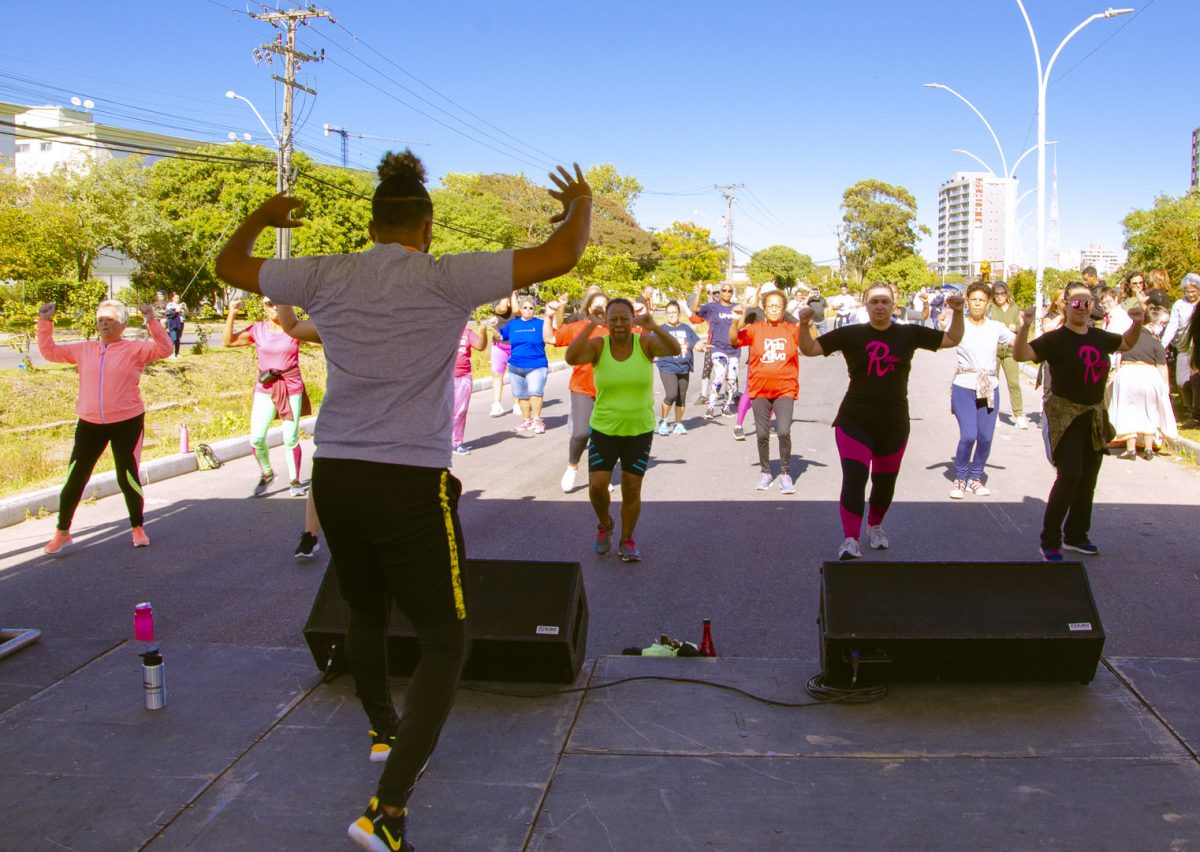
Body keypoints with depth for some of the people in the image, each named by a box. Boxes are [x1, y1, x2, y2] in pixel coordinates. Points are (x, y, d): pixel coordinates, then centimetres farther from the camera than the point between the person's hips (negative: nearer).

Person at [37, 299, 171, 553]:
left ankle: (138, 529, 22)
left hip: (127, 423, -3)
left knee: (127, 478, 3)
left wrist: (151, 321, -24)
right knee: (75, 478, 3)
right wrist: (45, 322, 6)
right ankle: (62, 532, 18)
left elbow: (164, 349, -14)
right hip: (89, 424, 3)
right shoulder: (84, 350, 10)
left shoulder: (135, 349, -1)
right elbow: (49, 351, 16)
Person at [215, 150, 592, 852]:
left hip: (335, 476, 6)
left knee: (367, 613, 27)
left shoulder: (326, 277, 3)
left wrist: (263, 216, 39)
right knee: (445, 641, 5)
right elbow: (560, 258, -10)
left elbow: (231, 266, 20)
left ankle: (386, 732, 50)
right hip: (412, 483, -5)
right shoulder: (445, 279, -9)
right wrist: (581, 204, 11)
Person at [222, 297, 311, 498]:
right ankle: (266, 473, 18)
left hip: (292, 388, -1)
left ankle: (294, 481, 18)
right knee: (257, 438, -8)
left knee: (291, 439, 2)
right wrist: (231, 315, -12)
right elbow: (228, 342, -3)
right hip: (265, 389, 1)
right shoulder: (258, 330, 2)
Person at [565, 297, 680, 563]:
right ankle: (605, 525, 26)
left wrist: (654, 327, -42)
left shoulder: (645, 342, -9)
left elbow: (675, 349, -27)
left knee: (632, 489, 5)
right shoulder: (597, 345, -10)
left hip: (639, 431, 0)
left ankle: (627, 540, 25)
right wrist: (590, 325, -31)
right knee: (596, 486, -6)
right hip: (604, 430, 0)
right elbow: (571, 358, -29)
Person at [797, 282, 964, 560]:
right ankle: (850, 539, -11)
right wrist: (804, 325, -22)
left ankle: (874, 527, 40)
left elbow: (952, 340, 8)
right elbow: (810, 349, -4)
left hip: (894, 423, 3)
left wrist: (957, 313, -7)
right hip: (855, 422, -3)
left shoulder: (909, 334, 3)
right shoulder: (851, 334, -3)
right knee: (854, 478, -15)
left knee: (885, 482, 15)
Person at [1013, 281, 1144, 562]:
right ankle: (1049, 542, -7)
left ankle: (1076, 536, 27)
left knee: (1088, 479, 12)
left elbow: (1126, 343, 27)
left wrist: (1136, 324, 9)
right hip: (1064, 415, -7)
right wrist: (1024, 326, -41)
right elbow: (1020, 354, -26)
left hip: (1095, 416, 7)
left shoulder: (1099, 337, 6)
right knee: (1069, 477, -16)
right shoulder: (1055, 339, -13)